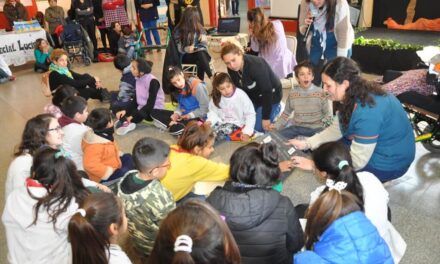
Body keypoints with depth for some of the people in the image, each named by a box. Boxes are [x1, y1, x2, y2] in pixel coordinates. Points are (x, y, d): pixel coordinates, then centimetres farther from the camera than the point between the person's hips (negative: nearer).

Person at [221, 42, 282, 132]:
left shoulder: (256, 66, -36)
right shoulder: (232, 70, -16)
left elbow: (267, 92, -30)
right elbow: (239, 89, -1)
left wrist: (266, 117, -25)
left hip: (271, 94, -6)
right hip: (253, 96, 6)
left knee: (259, 127, -9)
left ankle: (276, 108, 14)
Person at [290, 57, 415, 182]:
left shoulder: (367, 112, -35)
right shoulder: (355, 95, -7)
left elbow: (356, 161, -30)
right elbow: (336, 129, 2)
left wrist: (314, 165, -24)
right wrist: (307, 143, -6)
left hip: (389, 162, -8)